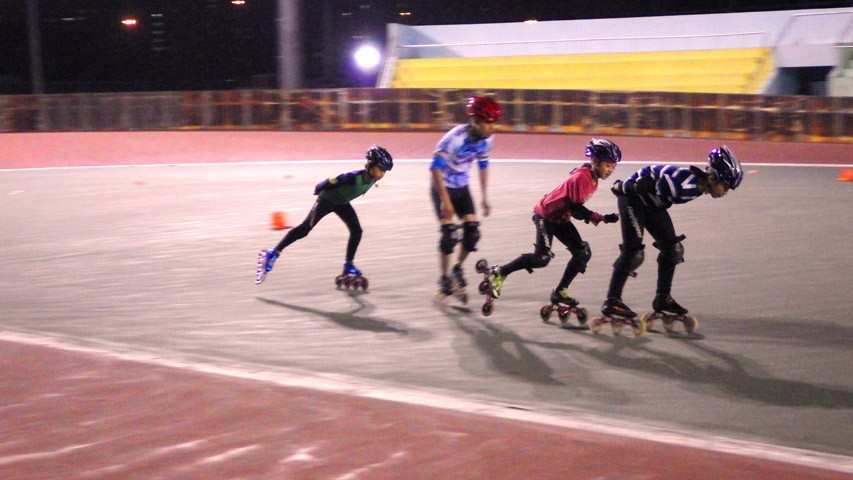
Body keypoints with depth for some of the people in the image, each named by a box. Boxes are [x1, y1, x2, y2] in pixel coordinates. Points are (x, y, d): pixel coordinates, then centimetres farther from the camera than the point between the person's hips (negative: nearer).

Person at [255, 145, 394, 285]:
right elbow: (330, 182, -28)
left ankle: (348, 266, 8)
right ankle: (272, 255, -1)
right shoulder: (354, 177, -39)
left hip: (342, 203, 7)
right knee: (305, 229, -8)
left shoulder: (373, 178, -16)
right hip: (327, 199, -7)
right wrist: (319, 189, -10)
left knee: (356, 231, -6)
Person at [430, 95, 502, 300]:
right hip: (443, 187, -6)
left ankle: (458, 268, 19)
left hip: (462, 187, 6)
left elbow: (483, 165, 7)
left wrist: (484, 197, 9)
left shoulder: (486, 139, -10)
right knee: (449, 233, -13)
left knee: (472, 231, -4)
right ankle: (444, 279, 2)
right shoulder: (455, 138, -30)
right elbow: (436, 167, -26)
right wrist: (445, 200, -26)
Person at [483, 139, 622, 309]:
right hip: (545, 215, -9)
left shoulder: (593, 178, 2)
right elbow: (575, 208, -28)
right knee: (542, 257, -18)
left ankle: (560, 292, 10)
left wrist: (589, 215, 1)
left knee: (583, 253, 0)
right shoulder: (581, 177, -26)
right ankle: (499, 272, -3)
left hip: (560, 217, 9)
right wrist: (601, 218, -31)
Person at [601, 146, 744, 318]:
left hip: (652, 203, 9)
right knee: (633, 251, -16)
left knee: (673, 249, 7)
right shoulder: (687, 184, -35)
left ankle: (663, 299, 17)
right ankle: (611, 302, -13)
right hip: (632, 196, -9)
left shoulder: (698, 183, -6)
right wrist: (622, 187, -16)